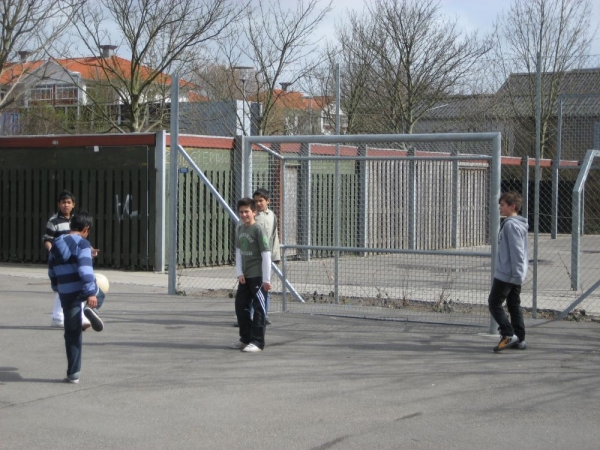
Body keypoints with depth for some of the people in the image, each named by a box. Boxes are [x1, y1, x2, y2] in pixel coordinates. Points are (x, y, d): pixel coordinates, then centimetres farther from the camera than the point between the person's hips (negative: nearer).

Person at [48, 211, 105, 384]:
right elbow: (85, 269, -20)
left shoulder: (56, 244, 12)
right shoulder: (82, 243, -9)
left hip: (66, 294, 5)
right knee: (99, 296, 32)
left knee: (72, 333, 10)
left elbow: (52, 271, 19)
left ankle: (73, 373, 7)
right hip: (84, 290, -4)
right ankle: (91, 309, -4)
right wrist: (91, 293, -25)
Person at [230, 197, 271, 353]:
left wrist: (266, 279, -15)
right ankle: (245, 338, 24)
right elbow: (238, 251, 11)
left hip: (258, 276, -8)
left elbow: (266, 254, -14)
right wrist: (239, 273, 0)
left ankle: (257, 342, 3)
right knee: (241, 306, 12)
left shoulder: (258, 229, -13)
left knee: (258, 308, -2)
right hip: (244, 276, 8)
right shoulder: (240, 228, 8)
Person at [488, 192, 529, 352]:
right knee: (514, 306, 12)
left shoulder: (511, 224, -17)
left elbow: (516, 252, -21)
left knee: (494, 303, -3)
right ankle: (519, 339, 13)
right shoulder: (518, 224, 14)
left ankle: (508, 334, -8)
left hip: (505, 274, -10)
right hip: (515, 275, 10)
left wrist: (516, 274, -21)